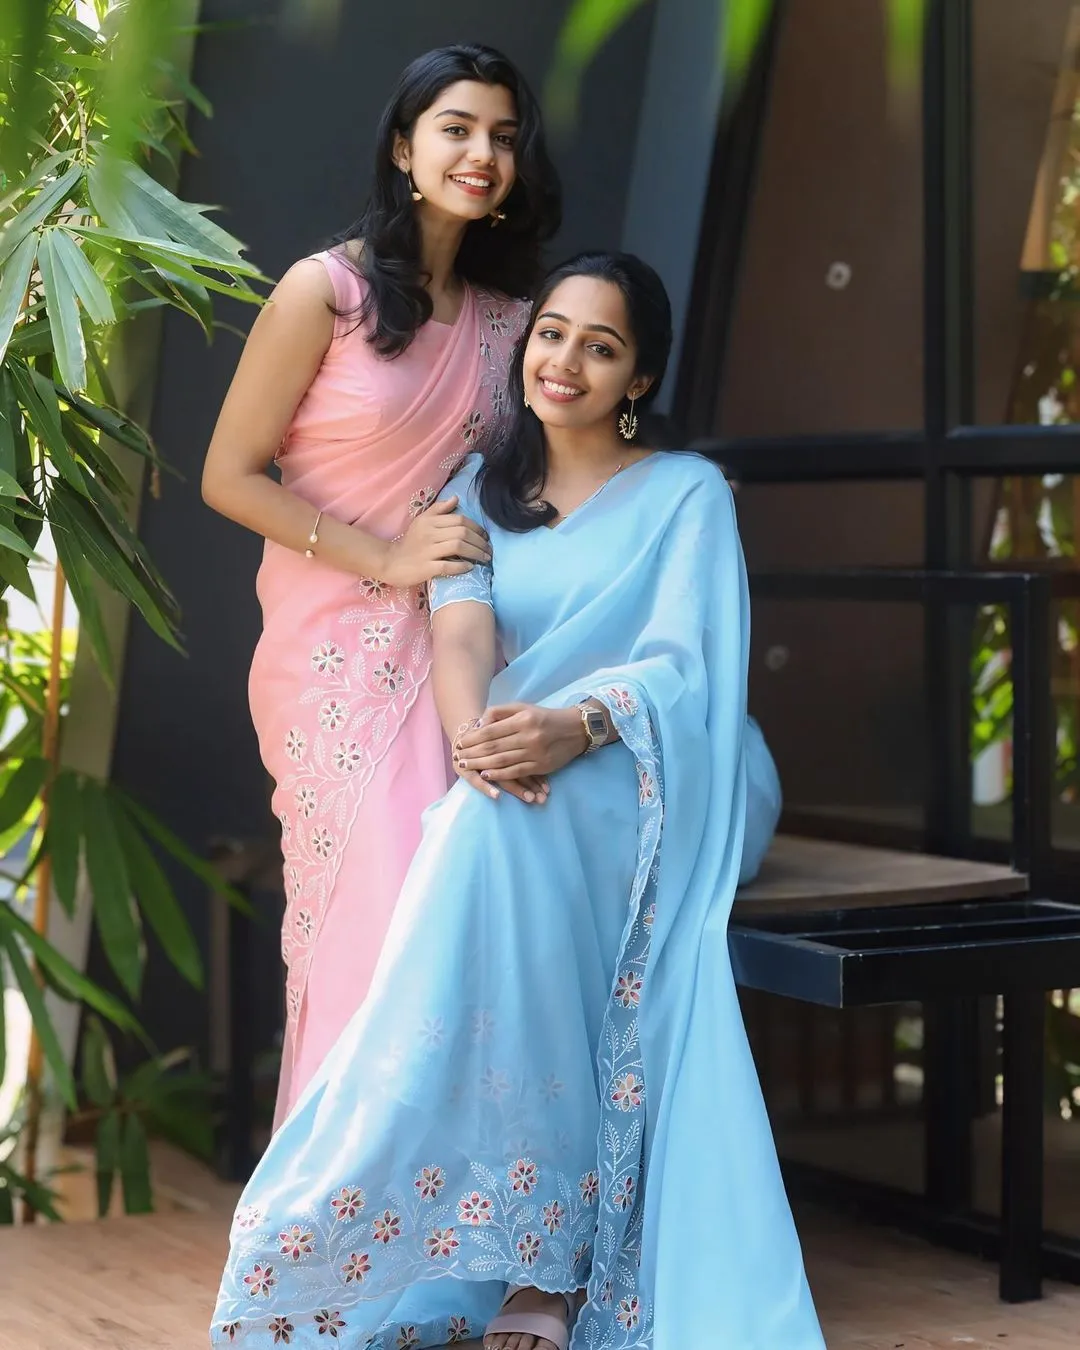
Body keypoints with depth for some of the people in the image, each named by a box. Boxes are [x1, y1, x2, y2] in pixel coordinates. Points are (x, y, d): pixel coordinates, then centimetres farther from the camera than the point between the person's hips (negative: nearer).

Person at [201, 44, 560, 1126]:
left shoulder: (506, 315, 11)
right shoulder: (325, 291, -5)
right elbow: (229, 478, -5)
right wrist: (384, 558, -12)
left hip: (451, 647, 5)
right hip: (337, 645, -5)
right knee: (379, 907, -8)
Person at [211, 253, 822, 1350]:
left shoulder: (686, 493, 4)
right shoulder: (485, 489, 15)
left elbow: (683, 662, -10)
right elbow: (460, 639, -3)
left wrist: (573, 729, -33)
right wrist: (482, 743, -27)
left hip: (665, 782, -3)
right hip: (518, 788, 3)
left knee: (505, 831, -35)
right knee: (500, 807, -34)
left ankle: (541, 1257, -34)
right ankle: (537, 1257, -31)